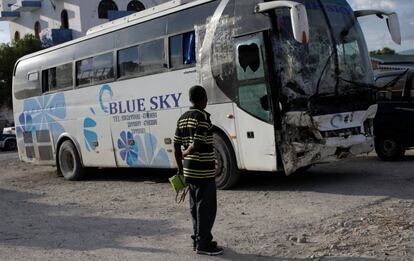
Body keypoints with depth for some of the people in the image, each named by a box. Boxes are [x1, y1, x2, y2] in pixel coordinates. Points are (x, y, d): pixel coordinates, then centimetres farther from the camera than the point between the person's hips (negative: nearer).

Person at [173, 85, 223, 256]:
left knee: (195, 206, 16)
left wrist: (180, 168, 18)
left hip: (189, 170, 8)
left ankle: (198, 240, 24)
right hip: (204, 171, -8)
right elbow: (197, 145, -22)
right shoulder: (203, 117, -14)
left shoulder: (183, 118, 10)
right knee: (206, 207, -1)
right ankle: (203, 244, 4)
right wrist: (186, 154, -2)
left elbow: (176, 145, 12)